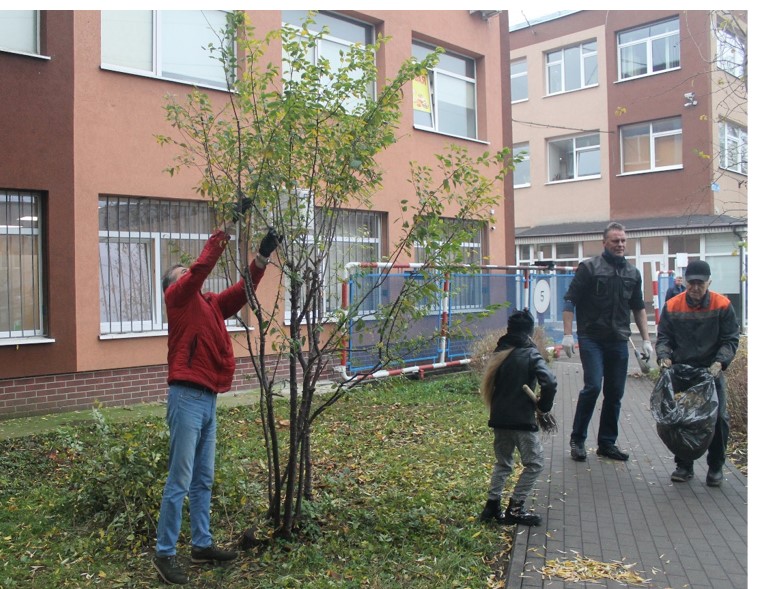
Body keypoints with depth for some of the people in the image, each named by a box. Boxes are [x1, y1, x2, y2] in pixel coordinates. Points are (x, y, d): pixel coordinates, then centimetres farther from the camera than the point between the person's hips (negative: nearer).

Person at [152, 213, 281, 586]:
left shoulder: (210, 304, 18)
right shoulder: (177, 298, -1)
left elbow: (243, 290, 13)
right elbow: (202, 268, -14)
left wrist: (263, 256, 4)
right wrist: (222, 234, -10)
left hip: (208, 399, 8)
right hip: (187, 397, -8)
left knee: (203, 480, 14)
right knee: (179, 480, -5)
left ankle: (202, 545, 23)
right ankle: (164, 553, 4)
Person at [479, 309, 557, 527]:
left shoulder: (500, 353, 10)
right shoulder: (530, 354, -9)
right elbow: (550, 383, -20)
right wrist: (544, 406, -6)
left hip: (499, 418, 6)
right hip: (522, 419, -6)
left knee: (503, 463, 20)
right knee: (534, 463, 6)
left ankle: (492, 505, 17)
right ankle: (515, 508, 5)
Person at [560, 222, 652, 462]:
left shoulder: (632, 273, 13)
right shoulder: (589, 268, -3)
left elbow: (639, 308, 21)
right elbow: (570, 301, -5)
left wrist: (646, 339, 15)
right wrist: (568, 334, -13)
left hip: (619, 342, 5)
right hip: (592, 340, -5)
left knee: (615, 393, 7)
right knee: (593, 386, -15)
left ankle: (607, 443, 19)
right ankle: (577, 440, 1)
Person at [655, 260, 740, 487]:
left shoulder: (722, 305, -6)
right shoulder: (672, 306, -3)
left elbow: (731, 340, -3)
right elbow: (663, 337, 2)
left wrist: (720, 362, -18)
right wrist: (664, 356, -17)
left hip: (711, 372, -1)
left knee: (718, 418, -5)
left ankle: (715, 467, 14)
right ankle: (684, 465, 15)